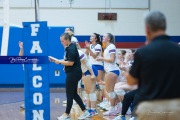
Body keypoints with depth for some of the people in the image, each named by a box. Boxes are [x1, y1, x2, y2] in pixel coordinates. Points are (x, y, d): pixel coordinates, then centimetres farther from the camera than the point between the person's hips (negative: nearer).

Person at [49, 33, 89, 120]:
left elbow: (71, 63, -23)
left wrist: (59, 61, -14)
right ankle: (84, 111, 18)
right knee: (74, 94, 14)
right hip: (72, 73, 10)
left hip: (73, 73, -10)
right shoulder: (69, 48, 12)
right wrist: (57, 61, 6)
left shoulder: (71, 49, -18)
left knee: (70, 94, 0)